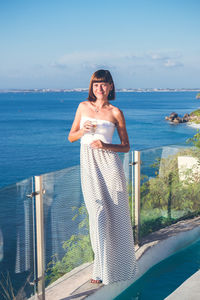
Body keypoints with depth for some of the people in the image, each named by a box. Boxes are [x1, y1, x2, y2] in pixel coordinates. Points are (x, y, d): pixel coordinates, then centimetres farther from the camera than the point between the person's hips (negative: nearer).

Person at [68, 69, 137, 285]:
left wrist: (105, 145, -13)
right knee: (98, 214, -6)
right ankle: (102, 268, 7)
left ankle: (120, 264, 24)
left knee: (116, 215, 3)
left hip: (109, 164, -1)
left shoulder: (115, 112, 1)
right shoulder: (83, 106, 9)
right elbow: (71, 137, 13)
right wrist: (83, 130, -8)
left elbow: (126, 147, 4)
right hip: (88, 165, 1)